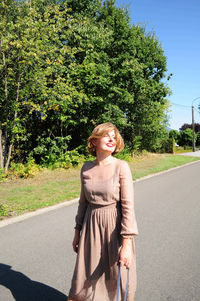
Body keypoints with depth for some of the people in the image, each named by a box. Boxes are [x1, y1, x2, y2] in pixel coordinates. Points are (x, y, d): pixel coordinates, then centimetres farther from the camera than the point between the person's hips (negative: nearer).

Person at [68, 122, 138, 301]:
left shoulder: (121, 167, -12)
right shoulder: (86, 169, 1)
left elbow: (128, 205, -14)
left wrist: (127, 243, -18)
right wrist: (77, 232, 14)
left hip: (115, 227, -3)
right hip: (91, 226, 4)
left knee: (117, 279, 12)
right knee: (88, 278, 13)